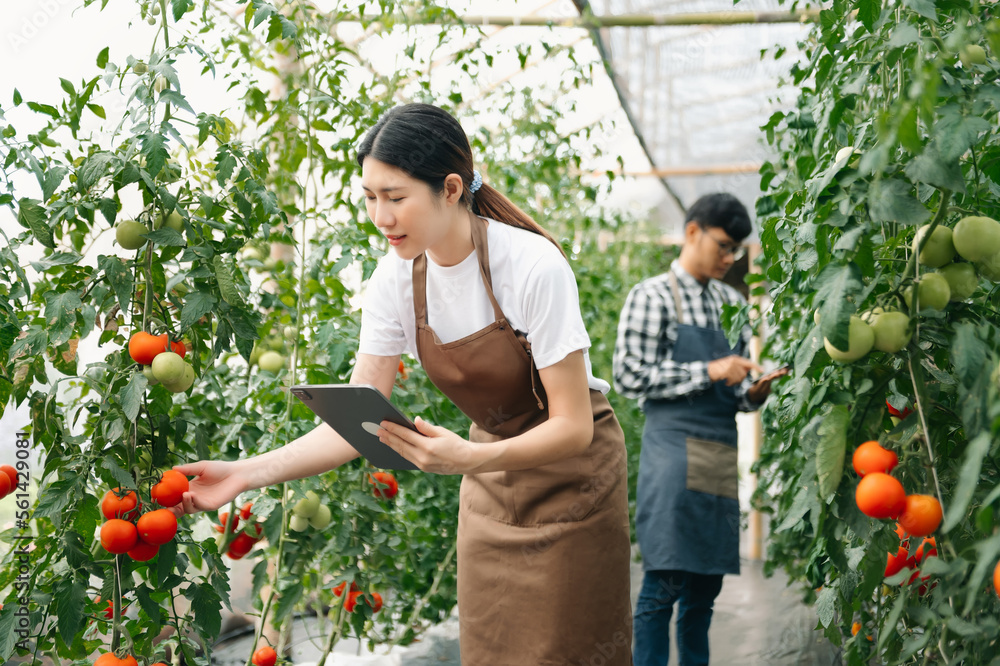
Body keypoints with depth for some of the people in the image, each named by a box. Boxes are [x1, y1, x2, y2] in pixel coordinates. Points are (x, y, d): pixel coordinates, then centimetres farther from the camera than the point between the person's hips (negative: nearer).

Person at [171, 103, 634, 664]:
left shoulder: (534, 266, -28)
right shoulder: (397, 278, -11)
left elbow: (572, 427, -25)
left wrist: (469, 458, -41)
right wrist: (248, 473, -22)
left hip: (571, 473, -5)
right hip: (492, 473, 5)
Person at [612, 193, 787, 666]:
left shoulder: (732, 303, 17)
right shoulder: (653, 297, -1)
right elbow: (629, 376, -9)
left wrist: (753, 394, -1)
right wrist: (709, 372, -13)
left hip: (722, 453, 6)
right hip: (676, 450, -6)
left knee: (706, 585, 9)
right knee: (664, 583, -9)